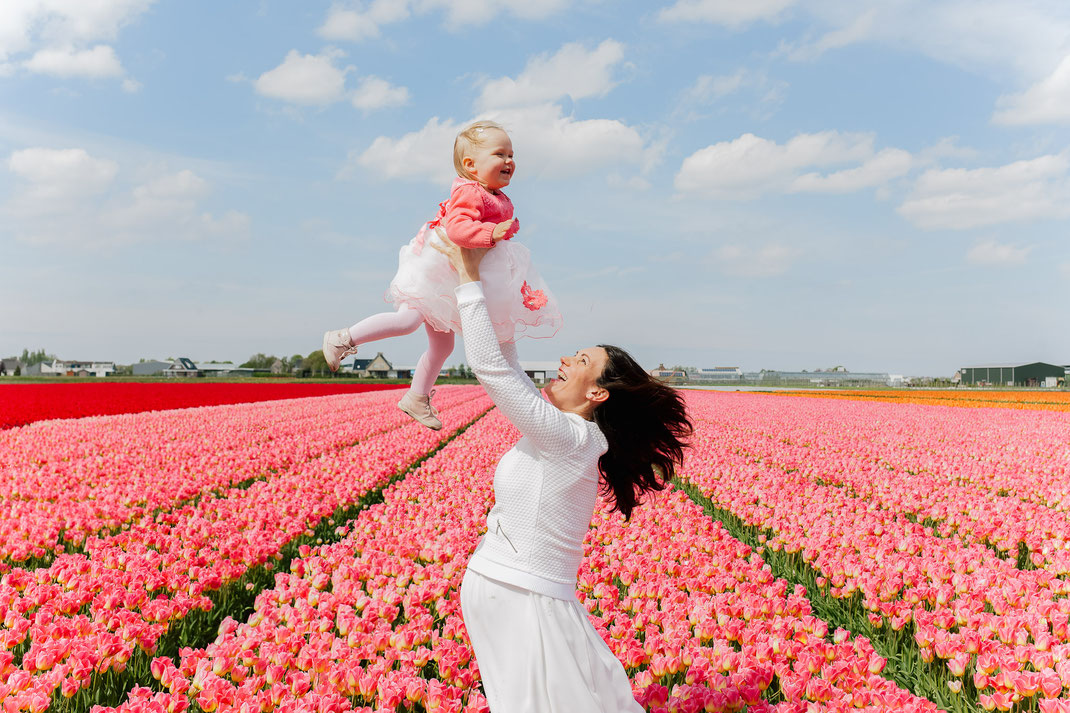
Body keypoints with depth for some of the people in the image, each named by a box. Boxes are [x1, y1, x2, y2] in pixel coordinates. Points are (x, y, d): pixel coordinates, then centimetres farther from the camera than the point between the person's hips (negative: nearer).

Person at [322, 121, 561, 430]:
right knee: (408, 320, -19)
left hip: (458, 278, 10)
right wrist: (491, 233, -46)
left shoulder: (498, 199, 9)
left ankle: (416, 398, 25)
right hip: (435, 270, -9)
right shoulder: (469, 193, -21)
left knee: (443, 344, 13)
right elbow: (457, 226, -37)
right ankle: (344, 338, 0)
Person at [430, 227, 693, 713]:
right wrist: (492, 296, 16)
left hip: (523, 604, -8)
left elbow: (489, 367, -20)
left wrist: (470, 280, -14)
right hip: (503, 598, 8)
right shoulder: (562, 433, 7)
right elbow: (505, 371, 18)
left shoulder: (568, 436, -18)